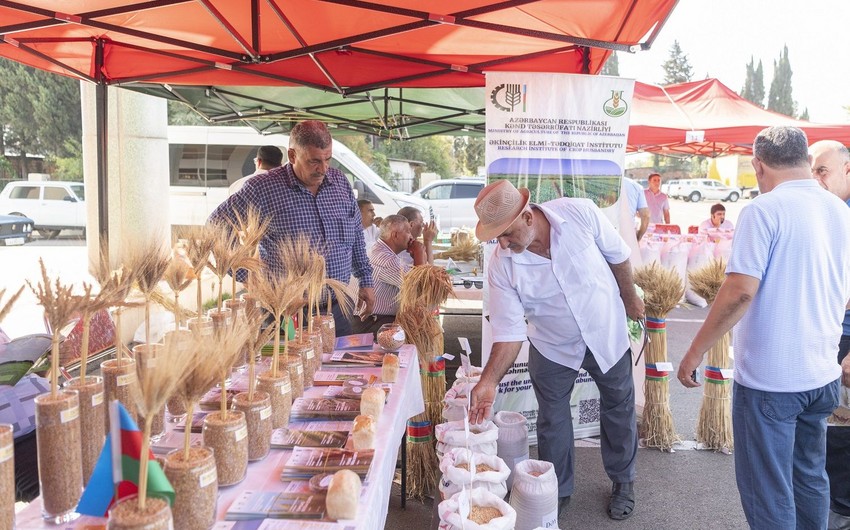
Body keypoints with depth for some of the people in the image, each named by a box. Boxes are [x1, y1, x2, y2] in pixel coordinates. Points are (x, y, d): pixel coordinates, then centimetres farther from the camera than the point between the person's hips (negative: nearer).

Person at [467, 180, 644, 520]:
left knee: (619, 410, 17)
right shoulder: (501, 266, -25)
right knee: (552, 421, 11)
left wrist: (629, 298, 3)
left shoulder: (580, 214, -28)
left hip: (606, 333, 0)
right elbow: (509, 330, -22)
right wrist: (489, 381, -32)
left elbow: (618, 255, -9)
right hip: (553, 348, 0)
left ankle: (622, 483, 41)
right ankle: (557, 491, 35)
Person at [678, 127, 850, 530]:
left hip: (769, 378, -7)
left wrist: (695, 352, -14)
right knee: (810, 478, 22)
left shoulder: (765, 210, -16)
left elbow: (740, 291, -23)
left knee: (768, 492, 6)